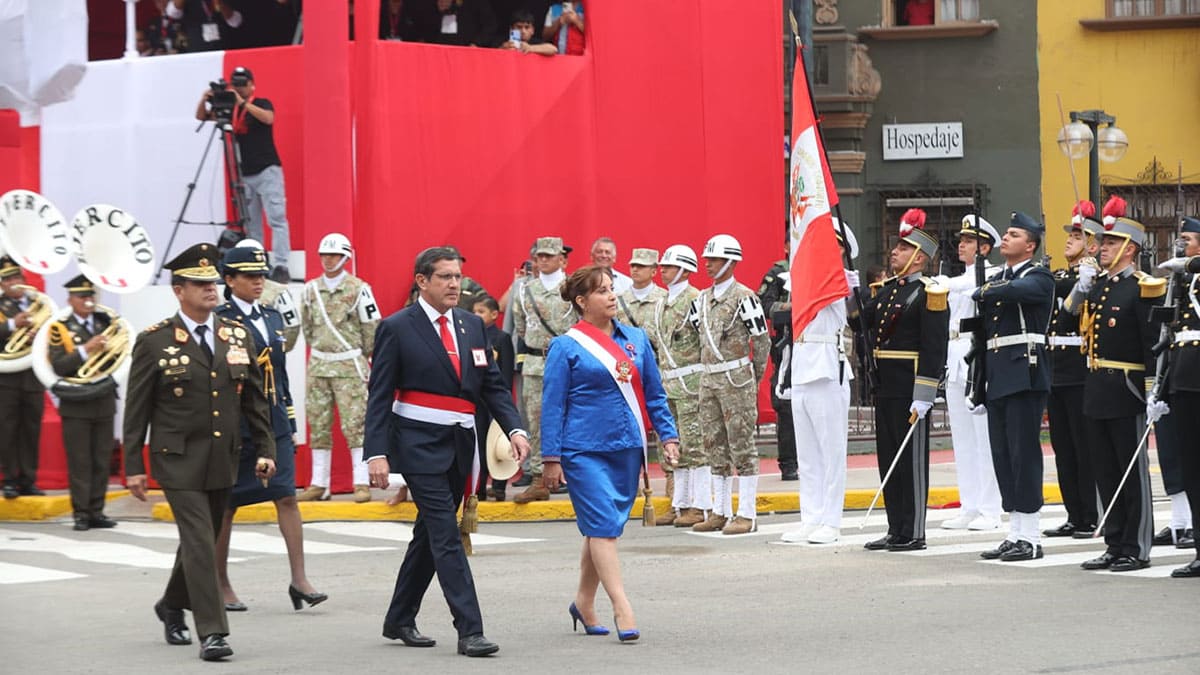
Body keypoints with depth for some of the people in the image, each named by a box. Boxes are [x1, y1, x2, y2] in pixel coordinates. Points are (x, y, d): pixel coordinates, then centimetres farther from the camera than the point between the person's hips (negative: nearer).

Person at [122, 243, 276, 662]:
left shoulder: (237, 336, 6)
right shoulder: (154, 342, -6)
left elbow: (255, 399, 10)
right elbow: (136, 409, -3)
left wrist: (265, 449, 3)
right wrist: (133, 466, -5)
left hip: (224, 461, 5)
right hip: (179, 459, -5)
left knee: (201, 539, 16)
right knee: (200, 542, -11)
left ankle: (173, 605, 40)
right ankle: (212, 632, -9)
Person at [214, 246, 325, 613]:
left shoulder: (272, 317, 14)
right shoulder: (219, 320, -7)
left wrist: (289, 422, 17)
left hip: (274, 423, 5)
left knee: (287, 498, -3)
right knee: (225, 506, 4)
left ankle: (299, 579, -3)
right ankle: (221, 586, 14)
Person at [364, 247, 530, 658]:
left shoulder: (472, 326, 10)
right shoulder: (397, 328, -6)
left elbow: (492, 385, 11)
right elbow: (379, 396, -7)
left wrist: (514, 428, -5)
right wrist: (377, 453, -16)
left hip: (460, 445, 6)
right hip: (420, 445, -6)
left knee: (430, 535, 14)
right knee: (446, 536, -11)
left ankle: (399, 620, 27)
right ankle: (469, 631, -13)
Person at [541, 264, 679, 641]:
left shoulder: (636, 339, 9)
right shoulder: (566, 348, -4)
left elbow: (654, 394, 16)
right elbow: (552, 405, -3)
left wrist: (668, 435, 7)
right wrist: (551, 458, -6)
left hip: (627, 449, 5)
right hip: (584, 450, -5)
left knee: (602, 528, 12)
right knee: (603, 527, -10)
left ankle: (584, 603, 26)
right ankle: (622, 609, -13)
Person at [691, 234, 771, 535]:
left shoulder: (743, 297, -9)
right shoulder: (702, 299, 13)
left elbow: (762, 340, -7)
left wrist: (754, 379, -1)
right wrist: (710, 369, 16)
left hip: (736, 378, -8)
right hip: (709, 379, 8)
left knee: (742, 445, -5)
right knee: (715, 446, 10)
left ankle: (747, 514, -4)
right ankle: (721, 512, 16)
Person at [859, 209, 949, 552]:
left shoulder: (929, 294, -10)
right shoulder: (886, 290, 15)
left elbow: (934, 350, -15)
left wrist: (922, 398, -20)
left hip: (909, 391, -8)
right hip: (884, 389, 8)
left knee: (912, 460, -2)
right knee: (889, 459, 11)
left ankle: (914, 533, 3)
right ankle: (896, 530, 18)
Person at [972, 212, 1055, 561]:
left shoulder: (1038, 277, -3)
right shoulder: (996, 279, 19)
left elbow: (1014, 291, -27)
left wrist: (982, 293, -6)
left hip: (1025, 375, -8)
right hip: (996, 381, 8)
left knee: (1024, 454, -8)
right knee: (1003, 456, 8)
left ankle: (1030, 538, -6)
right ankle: (1015, 534, 12)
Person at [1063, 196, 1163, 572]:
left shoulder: (1142, 288, -9)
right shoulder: (1097, 284, 13)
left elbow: (1154, 343, -14)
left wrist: (1154, 392, -19)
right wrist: (1080, 289, -3)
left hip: (1126, 390, -8)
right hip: (1096, 391, 8)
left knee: (1133, 471, -1)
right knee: (1105, 472, 11)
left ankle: (1137, 549, 3)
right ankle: (1115, 545, 18)